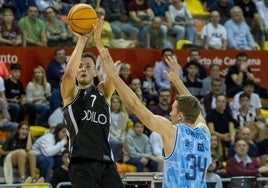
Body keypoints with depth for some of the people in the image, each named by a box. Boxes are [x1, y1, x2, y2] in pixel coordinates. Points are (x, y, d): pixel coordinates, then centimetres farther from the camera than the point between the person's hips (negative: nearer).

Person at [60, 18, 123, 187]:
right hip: (82, 163, -3)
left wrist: (98, 41, -14)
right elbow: (69, 73, -12)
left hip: (106, 162, 3)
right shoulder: (70, 93, 10)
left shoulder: (103, 91, 17)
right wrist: (82, 41, -9)